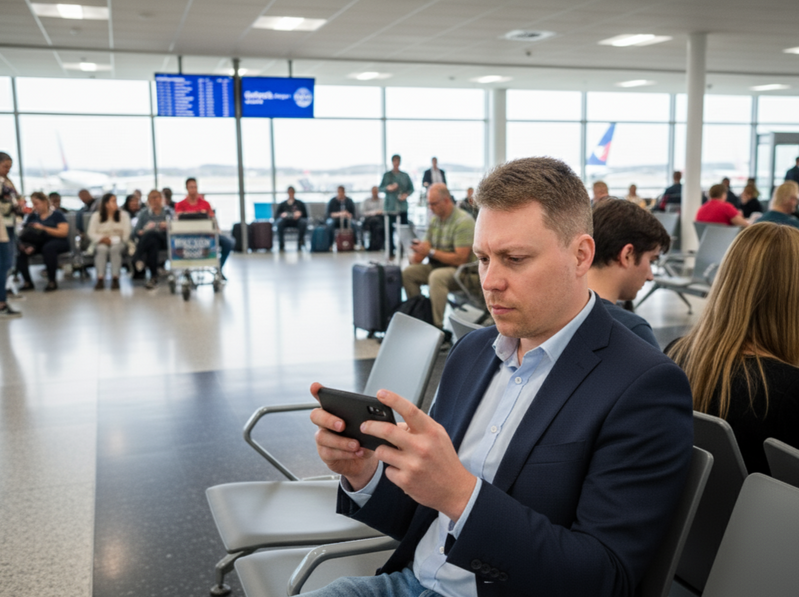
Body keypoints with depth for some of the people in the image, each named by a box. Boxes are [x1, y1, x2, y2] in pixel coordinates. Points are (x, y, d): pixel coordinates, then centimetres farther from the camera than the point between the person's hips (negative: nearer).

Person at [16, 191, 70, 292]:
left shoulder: (57, 215, 4)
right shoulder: (32, 216, 16)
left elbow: (64, 232, -10)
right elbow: (25, 233, 6)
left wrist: (43, 228, -17)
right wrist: (27, 245, -16)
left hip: (58, 241, -4)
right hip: (37, 243, 5)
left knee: (48, 247, -39)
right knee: (20, 251, -23)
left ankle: (52, 281, -26)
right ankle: (28, 282, -14)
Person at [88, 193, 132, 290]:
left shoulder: (123, 214, 5)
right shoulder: (96, 216, 5)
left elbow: (126, 233, -4)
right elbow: (91, 233, -3)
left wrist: (114, 240, -17)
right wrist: (102, 239, -22)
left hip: (118, 243, 0)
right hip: (101, 243, 0)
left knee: (115, 248, -36)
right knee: (102, 249, -35)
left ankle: (115, 279, -41)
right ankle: (100, 279, -42)